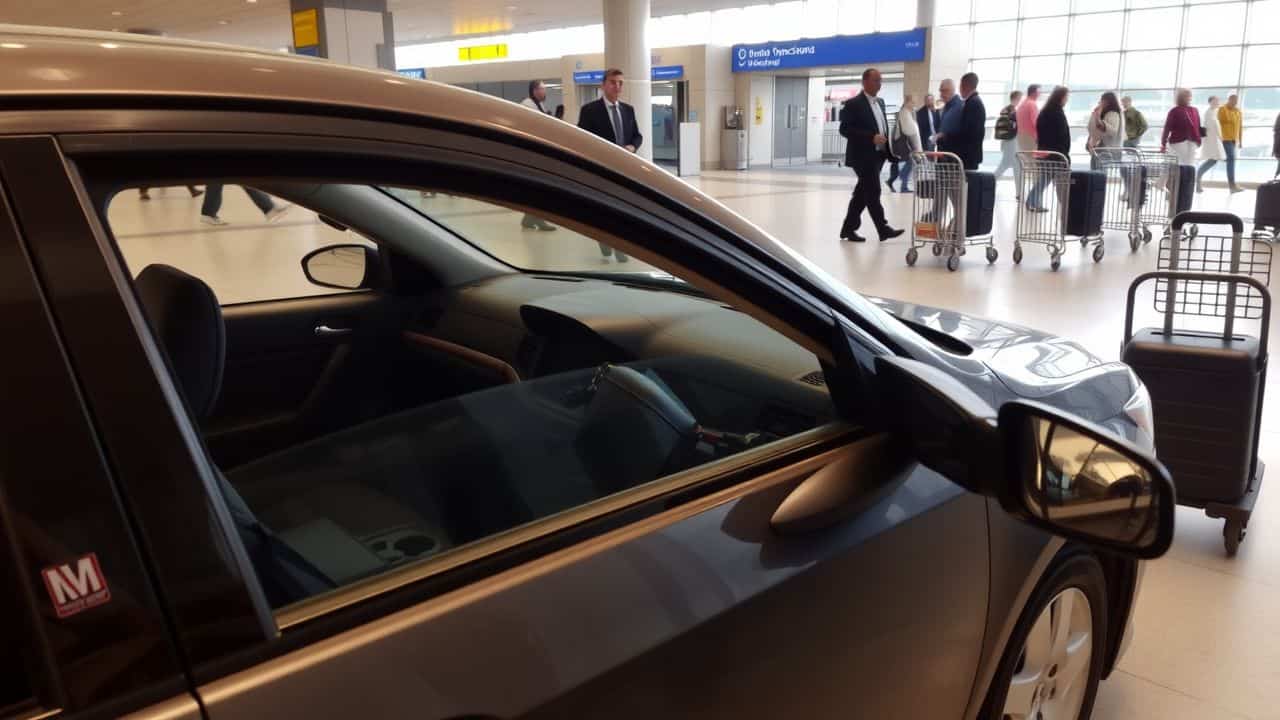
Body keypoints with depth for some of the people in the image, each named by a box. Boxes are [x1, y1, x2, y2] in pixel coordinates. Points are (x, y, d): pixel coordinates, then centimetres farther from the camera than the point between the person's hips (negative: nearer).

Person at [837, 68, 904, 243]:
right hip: (863, 156, -8)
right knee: (873, 193, -9)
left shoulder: (880, 102, 16)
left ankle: (848, 228, 16)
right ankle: (883, 229, -6)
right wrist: (871, 138, -21)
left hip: (877, 155, 8)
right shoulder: (853, 104, -9)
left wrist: (888, 148, 6)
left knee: (862, 194, 10)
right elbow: (845, 129, -15)